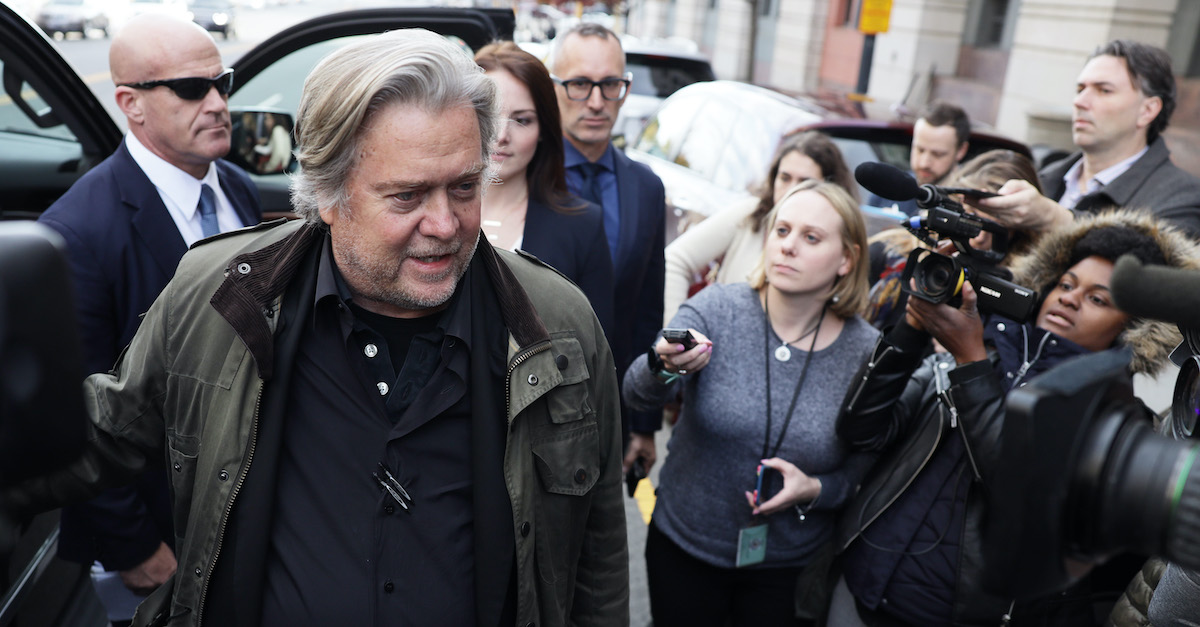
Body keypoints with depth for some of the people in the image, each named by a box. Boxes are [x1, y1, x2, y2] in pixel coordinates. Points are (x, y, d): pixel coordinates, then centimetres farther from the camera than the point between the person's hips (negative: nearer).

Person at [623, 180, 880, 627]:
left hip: (788, 569, 0)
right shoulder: (716, 308, -12)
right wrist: (666, 366, -46)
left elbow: (863, 474, -2)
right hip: (683, 544, 0)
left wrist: (814, 490, -21)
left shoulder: (867, 352, -11)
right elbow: (637, 393, -25)